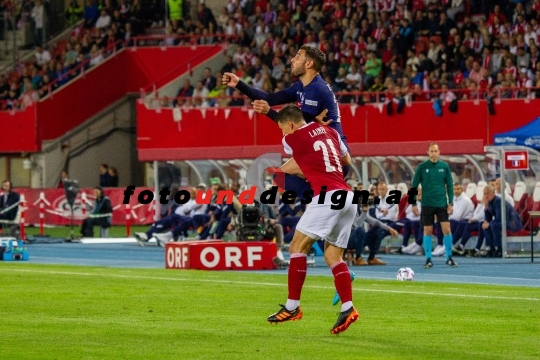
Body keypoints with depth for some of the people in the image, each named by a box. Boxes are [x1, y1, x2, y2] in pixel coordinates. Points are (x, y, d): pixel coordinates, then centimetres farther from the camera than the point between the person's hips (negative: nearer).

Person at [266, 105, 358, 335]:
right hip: (348, 197, 7)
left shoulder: (292, 138, 2)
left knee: (298, 246, -2)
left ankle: (292, 307, -7)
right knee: (333, 255, 10)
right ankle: (347, 308, -3)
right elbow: (347, 160, 31)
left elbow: (294, 167, 22)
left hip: (328, 196, -7)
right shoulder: (329, 131, 19)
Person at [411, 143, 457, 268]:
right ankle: (428, 259, 10)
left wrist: (451, 203, 0)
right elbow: (414, 186, 2)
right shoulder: (422, 167, -2)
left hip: (442, 204, 1)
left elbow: (449, 185, 6)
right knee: (428, 231, 2)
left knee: (447, 230, -5)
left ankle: (449, 257, 6)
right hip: (427, 205, -1)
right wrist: (413, 204, -3)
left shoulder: (444, 166, 2)